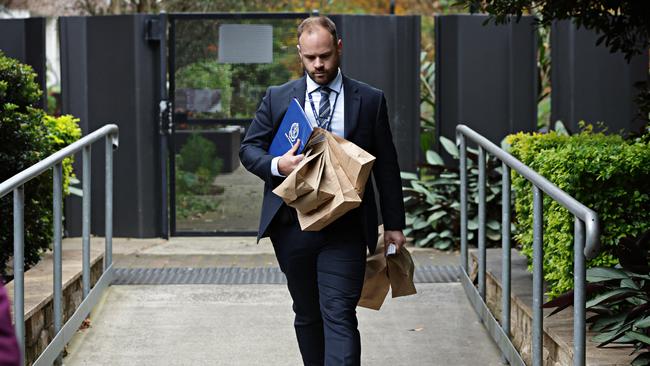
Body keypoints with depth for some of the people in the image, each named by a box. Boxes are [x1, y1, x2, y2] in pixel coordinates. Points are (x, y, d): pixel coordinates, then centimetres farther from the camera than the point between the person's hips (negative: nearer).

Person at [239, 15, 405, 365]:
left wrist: (394, 224, 6)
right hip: (293, 226, 2)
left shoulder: (370, 101, 4)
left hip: (344, 228, -2)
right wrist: (277, 165, -13)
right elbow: (249, 149, 10)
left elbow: (386, 166, 7)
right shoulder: (278, 98, 7)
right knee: (307, 314, 13)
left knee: (339, 315, -12)